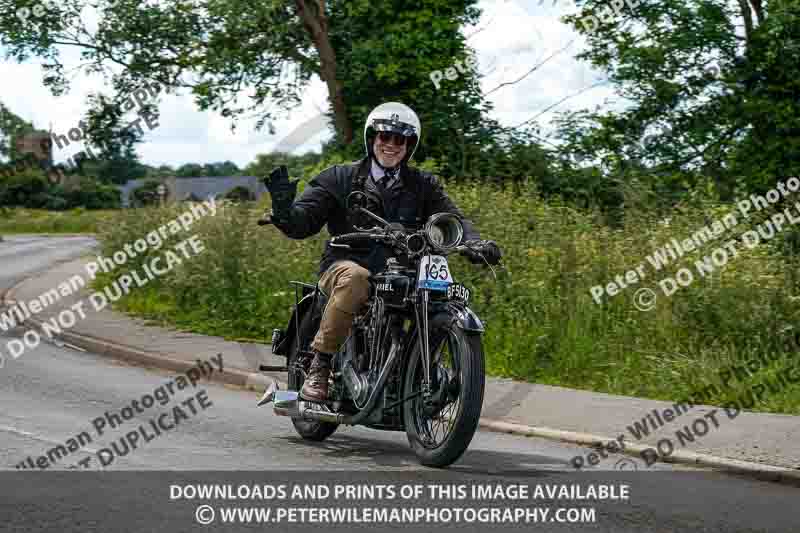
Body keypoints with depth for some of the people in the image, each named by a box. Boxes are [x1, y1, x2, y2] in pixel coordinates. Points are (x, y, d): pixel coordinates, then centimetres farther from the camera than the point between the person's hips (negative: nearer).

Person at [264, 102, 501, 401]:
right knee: (354, 278, -37)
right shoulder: (341, 178, 8)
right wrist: (283, 209, -24)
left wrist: (474, 243, -20)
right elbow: (301, 224, 0)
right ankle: (319, 366, -28)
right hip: (345, 265, -3)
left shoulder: (423, 185, 16)